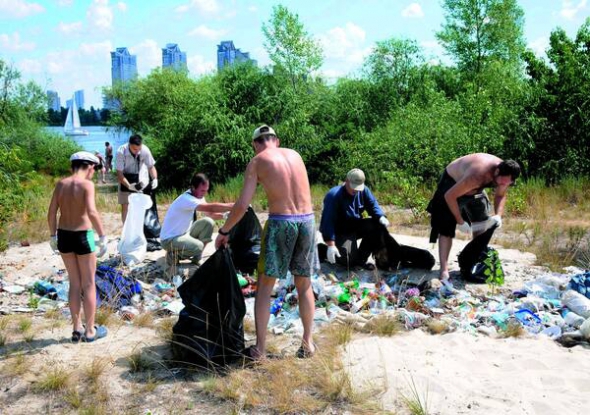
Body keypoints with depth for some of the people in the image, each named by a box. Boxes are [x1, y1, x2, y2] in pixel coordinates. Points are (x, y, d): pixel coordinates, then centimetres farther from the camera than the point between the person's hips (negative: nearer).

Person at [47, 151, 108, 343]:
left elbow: (51, 213, 4)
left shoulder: (61, 183, 3)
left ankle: (77, 329, 24)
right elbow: (92, 212, -25)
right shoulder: (86, 184, -13)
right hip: (82, 236, -5)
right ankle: (90, 331, 17)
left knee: (75, 283, 17)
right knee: (89, 284, 8)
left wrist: (53, 236, 15)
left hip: (64, 236, 5)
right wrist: (103, 236, -18)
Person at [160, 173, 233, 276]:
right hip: (170, 239, -9)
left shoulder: (198, 195, -1)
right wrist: (233, 206, -37)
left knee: (208, 222, -10)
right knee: (198, 246, -32)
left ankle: (196, 260, 2)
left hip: (184, 232, 9)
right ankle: (174, 255, -1)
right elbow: (211, 208, -38)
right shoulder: (186, 199, -29)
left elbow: (210, 213, 3)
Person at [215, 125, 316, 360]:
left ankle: (259, 349, 10)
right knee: (304, 285, 17)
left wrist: (224, 231, 9)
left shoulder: (257, 161, 1)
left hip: (280, 223, -4)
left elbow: (242, 205, -3)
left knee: (264, 286, 9)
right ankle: (307, 343, 23)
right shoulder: (295, 154, 14)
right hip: (307, 220, 4)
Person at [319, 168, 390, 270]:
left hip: (355, 227, 6)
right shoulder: (334, 195, -25)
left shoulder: (363, 190, -6)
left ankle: (361, 258, -6)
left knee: (379, 225, -18)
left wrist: (381, 217, -30)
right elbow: (328, 221, -29)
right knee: (349, 260, -24)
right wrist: (331, 245, -36)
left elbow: (373, 206, -5)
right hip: (340, 232, -6)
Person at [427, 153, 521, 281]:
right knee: (446, 227, -15)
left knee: (481, 223, 10)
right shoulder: (477, 176, -43)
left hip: (475, 189, 7)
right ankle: (444, 270, -17)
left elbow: (500, 196, 1)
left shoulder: (504, 175, -20)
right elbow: (449, 196, -36)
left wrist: (498, 215, -18)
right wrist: (460, 222, -30)